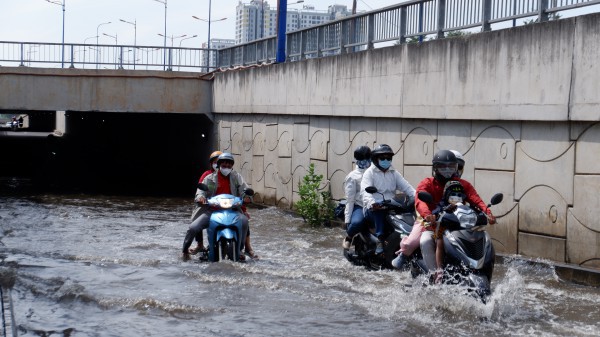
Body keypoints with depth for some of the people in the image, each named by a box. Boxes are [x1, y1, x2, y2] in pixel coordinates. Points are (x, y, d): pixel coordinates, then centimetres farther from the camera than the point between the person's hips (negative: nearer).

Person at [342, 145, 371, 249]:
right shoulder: (353, 176, 8)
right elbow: (350, 199, 2)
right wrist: (347, 219, -5)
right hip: (359, 207, -3)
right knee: (356, 222, -34)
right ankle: (348, 238, -1)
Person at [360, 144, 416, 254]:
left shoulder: (394, 173, 17)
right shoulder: (370, 172, 1)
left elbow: (406, 187, 3)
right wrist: (372, 203, -40)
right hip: (373, 209, -4)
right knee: (380, 210, -38)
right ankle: (380, 239, -40)